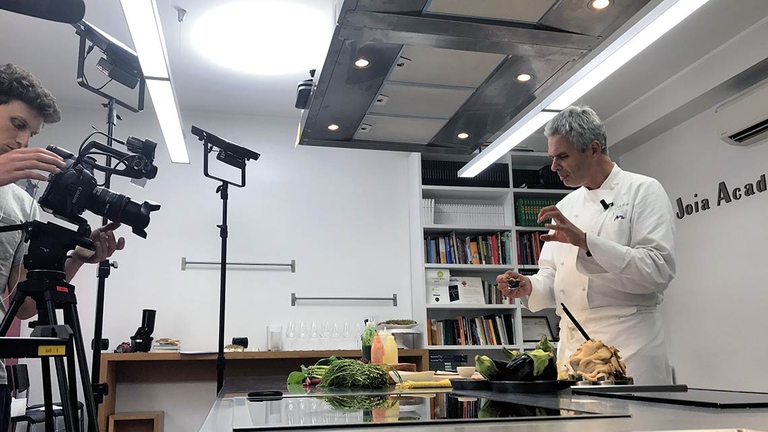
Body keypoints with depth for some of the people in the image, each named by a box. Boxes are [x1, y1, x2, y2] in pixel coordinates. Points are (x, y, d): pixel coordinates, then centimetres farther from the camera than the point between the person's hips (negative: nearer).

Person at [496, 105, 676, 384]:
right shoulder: (566, 206, 16)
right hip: (572, 344, 6)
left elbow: (658, 269, -16)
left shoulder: (643, 191, -3)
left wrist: (585, 241, -21)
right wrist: (529, 287, -3)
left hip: (627, 343, -5)